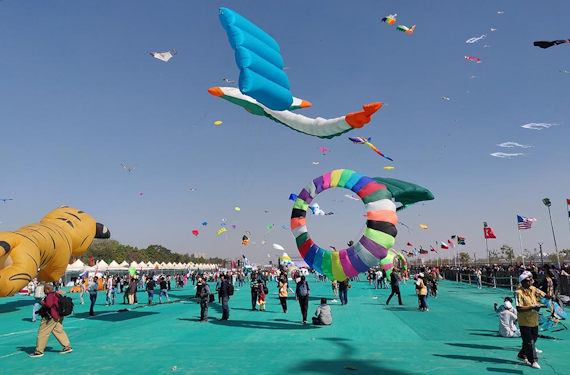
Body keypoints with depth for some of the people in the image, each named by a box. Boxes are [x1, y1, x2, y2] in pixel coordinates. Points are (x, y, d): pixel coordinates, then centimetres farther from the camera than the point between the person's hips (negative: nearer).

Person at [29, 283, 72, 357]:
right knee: (59, 332, 12)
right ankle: (67, 347, 12)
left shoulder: (50, 296, -15)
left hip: (50, 318, -10)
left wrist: (43, 303, -7)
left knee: (42, 333, -1)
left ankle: (39, 351, 5)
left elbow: (48, 305, -28)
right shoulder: (56, 295, 15)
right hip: (58, 317, 10)